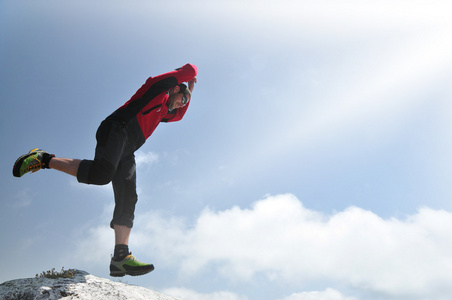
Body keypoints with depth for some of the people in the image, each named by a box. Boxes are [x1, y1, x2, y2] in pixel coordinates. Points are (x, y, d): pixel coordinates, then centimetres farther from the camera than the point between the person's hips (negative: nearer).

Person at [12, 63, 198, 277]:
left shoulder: (163, 112, 34)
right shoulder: (158, 88, 12)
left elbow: (179, 115, 55)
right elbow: (190, 70, 8)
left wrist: (189, 94, 48)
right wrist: (189, 73, 29)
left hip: (126, 151, 9)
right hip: (116, 129, -8)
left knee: (127, 198, -10)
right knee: (101, 172, -35)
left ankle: (121, 257, -21)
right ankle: (44, 159, -16)